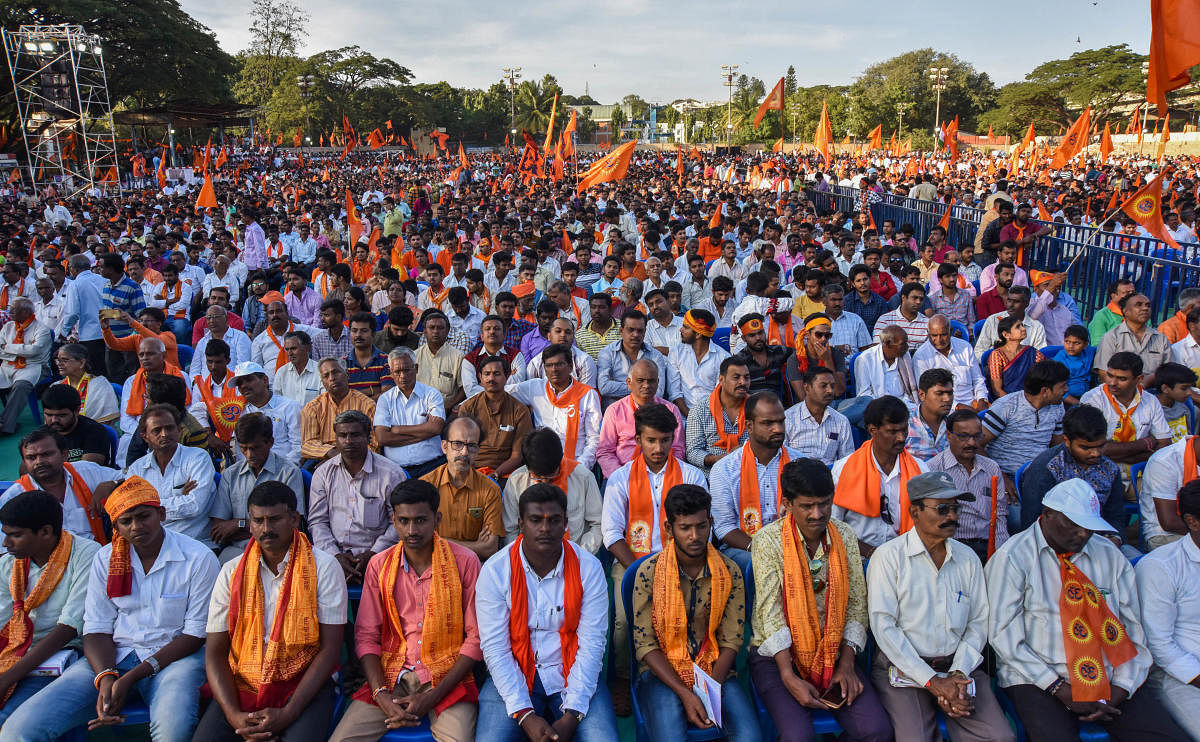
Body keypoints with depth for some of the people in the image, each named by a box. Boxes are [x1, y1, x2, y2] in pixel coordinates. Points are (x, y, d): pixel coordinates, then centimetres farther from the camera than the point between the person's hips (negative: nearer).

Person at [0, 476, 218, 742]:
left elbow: (195, 634, -6)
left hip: (174, 657, -3)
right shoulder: (105, 559, 8)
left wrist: (130, 679, -14)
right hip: (114, 657, 4)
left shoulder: (199, 558, -6)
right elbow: (96, 630, 5)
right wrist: (105, 678, -16)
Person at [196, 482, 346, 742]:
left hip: (302, 684, -3)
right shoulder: (231, 572, 5)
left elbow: (330, 649, -7)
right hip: (241, 685, 4)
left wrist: (289, 713, -15)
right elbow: (215, 652, 3)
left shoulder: (323, 567, -4)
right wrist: (233, 715, -12)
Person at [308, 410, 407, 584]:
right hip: (333, 554, 3)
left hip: (374, 555, -2)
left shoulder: (391, 474, 0)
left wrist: (372, 554, -11)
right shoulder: (324, 473, 11)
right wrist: (335, 555, -8)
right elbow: (317, 521, 8)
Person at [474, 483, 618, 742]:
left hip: (572, 674, 0)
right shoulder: (495, 571, -8)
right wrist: (524, 714, -17)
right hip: (514, 677, 0)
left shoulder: (589, 568, -7)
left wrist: (572, 715, -15)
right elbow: (494, 648, -9)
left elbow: (591, 645, -7)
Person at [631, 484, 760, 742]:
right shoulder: (649, 573, -8)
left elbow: (731, 642, -1)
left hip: (714, 670, 2)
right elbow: (645, 644, -8)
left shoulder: (729, 573, -2)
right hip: (662, 672, -2)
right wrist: (685, 694, -18)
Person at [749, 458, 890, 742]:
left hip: (832, 652, 4)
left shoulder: (845, 537, 1)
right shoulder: (768, 540, -11)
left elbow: (857, 605, 2)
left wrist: (846, 664, -9)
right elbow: (770, 612, -15)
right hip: (776, 654, -3)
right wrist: (789, 678, -21)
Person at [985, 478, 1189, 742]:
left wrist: (1120, 689, -5)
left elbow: (1134, 630, 9)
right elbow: (1004, 637, -7)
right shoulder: (1013, 557, -3)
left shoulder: (1110, 555, 12)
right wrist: (1059, 689, -13)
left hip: (1109, 679, 4)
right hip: (1037, 681, -4)